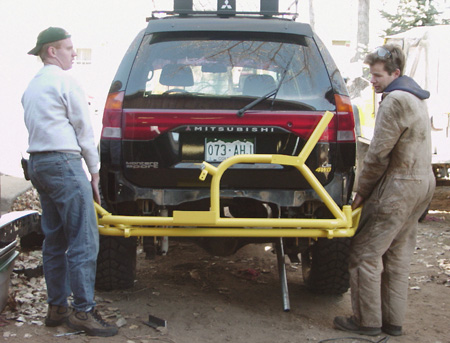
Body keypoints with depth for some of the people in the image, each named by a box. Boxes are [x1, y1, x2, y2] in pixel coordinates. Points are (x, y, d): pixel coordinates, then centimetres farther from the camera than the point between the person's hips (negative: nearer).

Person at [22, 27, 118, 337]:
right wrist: (94, 170, -2)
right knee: (84, 242, -8)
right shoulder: (64, 80, -6)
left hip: (38, 163, 10)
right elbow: (84, 127, -8)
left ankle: (57, 307, 16)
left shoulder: (32, 87, 20)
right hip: (63, 162, -10)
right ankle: (83, 311, -7)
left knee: (55, 241, 12)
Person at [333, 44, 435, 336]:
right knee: (398, 255, 14)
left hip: (399, 186, -10)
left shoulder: (396, 100, -16)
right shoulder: (416, 98, 17)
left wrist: (362, 191, -7)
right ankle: (393, 321, 19)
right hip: (423, 182, 10)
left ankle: (367, 321, 4)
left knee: (366, 252, -2)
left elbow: (379, 154, -18)